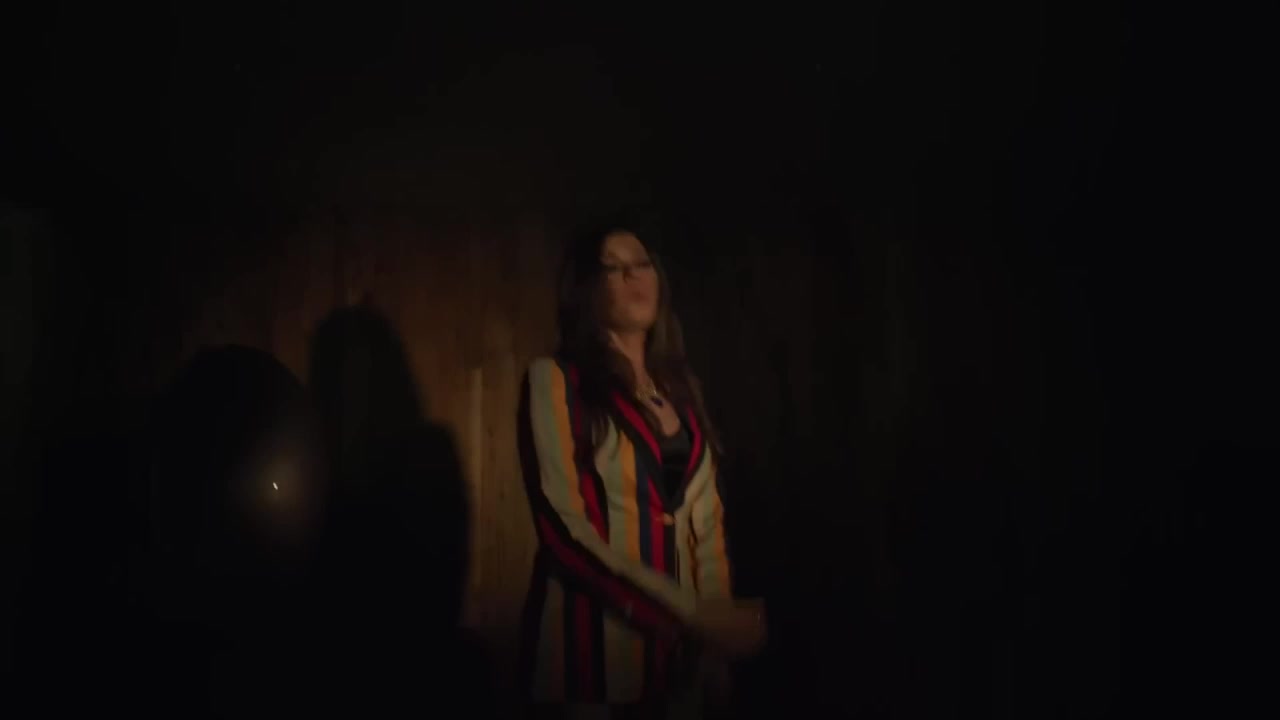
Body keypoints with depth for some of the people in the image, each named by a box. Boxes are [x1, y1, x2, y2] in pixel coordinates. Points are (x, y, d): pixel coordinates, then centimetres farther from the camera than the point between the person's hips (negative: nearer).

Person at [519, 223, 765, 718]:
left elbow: (706, 520, 11)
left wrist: (719, 622, 2)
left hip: (676, 649, 6)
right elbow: (563, 530, -16)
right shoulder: (554, 380, -7)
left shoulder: (680, 387, 11)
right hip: (590, 648, -5)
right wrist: (693, 614, -18)